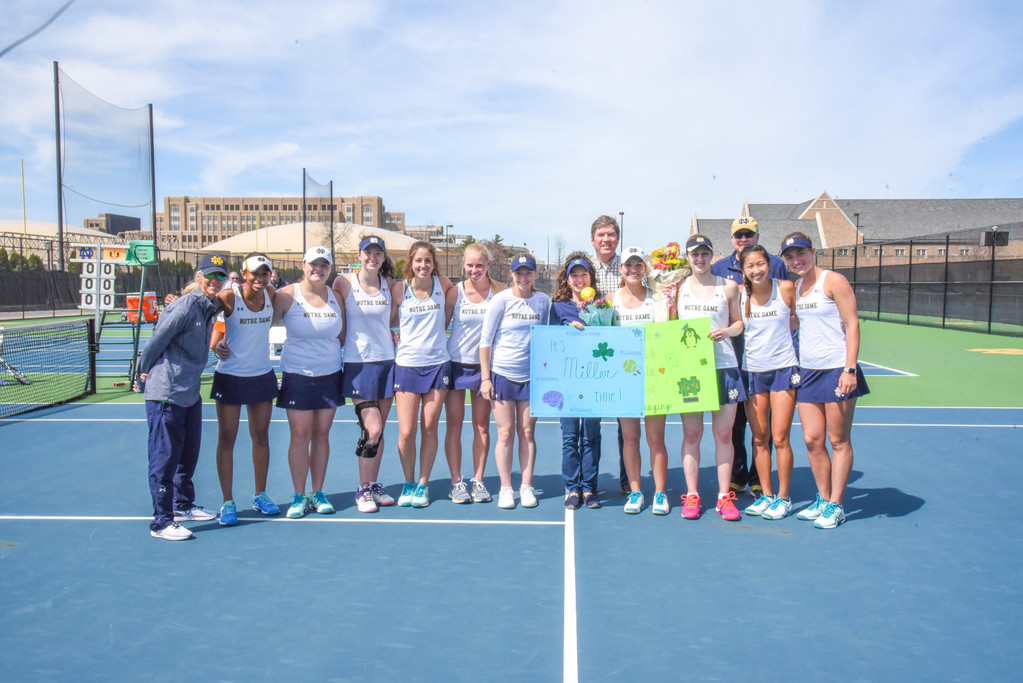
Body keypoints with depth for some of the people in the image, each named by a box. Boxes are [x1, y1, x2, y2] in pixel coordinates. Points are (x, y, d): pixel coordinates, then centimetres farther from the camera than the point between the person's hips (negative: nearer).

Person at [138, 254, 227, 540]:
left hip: (191, 393, 9)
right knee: (165, 458, -2)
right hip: (166, 394, -9)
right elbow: (157, 340, -11)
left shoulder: (209, 308, 9)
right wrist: (145, 372, -2)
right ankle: (161, 522, 6)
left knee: (189, 454, 19)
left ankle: (183, 505, 35)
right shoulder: (185, 306, -17)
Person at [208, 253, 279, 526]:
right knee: (227, 439, 2)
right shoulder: (229, 297, -15)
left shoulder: (271, 295, -3)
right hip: (230, 377, -4)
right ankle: (228, 502, 13)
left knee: (261, 436, 12)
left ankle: (260, 496, 26)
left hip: (263, 375, 4)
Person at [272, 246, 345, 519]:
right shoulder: (287, 295, -5)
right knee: (300, 436, -2)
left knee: (322, 435, 7)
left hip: (330, 374, 3)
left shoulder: (336, 297, 6)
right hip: (297, 375, -3)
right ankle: (299, 496, 11)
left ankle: (318, 494, 18)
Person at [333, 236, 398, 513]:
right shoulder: (344, 283, -5)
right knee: (372, 429, -11)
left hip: (387, 360, 4)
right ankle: (363, 490, 5)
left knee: (379, 429, 8)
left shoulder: (389, 283, 4)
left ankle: (374, 485, 21)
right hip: (358, 363, -4)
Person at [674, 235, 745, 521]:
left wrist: (726, 331, -9)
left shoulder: (728, 286, 7)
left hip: (723, 366, 0)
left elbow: (739, 322, 12)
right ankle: (692, 496, 11)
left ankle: (724, 497, 12)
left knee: (723, 434, 3)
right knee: (691, 434, 2)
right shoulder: (678, 288, 9)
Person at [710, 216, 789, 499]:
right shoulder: (719, 269, 9)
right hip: (732, 355, 2)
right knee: (734, 418, 6)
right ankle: (737, 477, 19)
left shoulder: (775, 264, 5)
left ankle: (759, 480, 13)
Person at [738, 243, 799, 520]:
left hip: (783, 368, -3)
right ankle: (766, 495, 21)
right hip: (752, 370, 3)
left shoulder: (786, 288, -6)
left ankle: (783, 498, 12)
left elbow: (800, 321, 5)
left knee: (780, 438, -2)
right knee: (759, 439, 8)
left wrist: (779, 326, -8)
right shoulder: (739, 294, -1)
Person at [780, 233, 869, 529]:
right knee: (812, 440, 5)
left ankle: (836, 506, 11)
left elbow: (852, 324, -10)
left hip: (837, 371, -6)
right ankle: (823, 499, 20)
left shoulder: (834, 281, -7)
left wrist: (850, 368, -17)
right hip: (807, 372, 6)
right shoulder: (796, 288, 13)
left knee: (839, 441, 2)